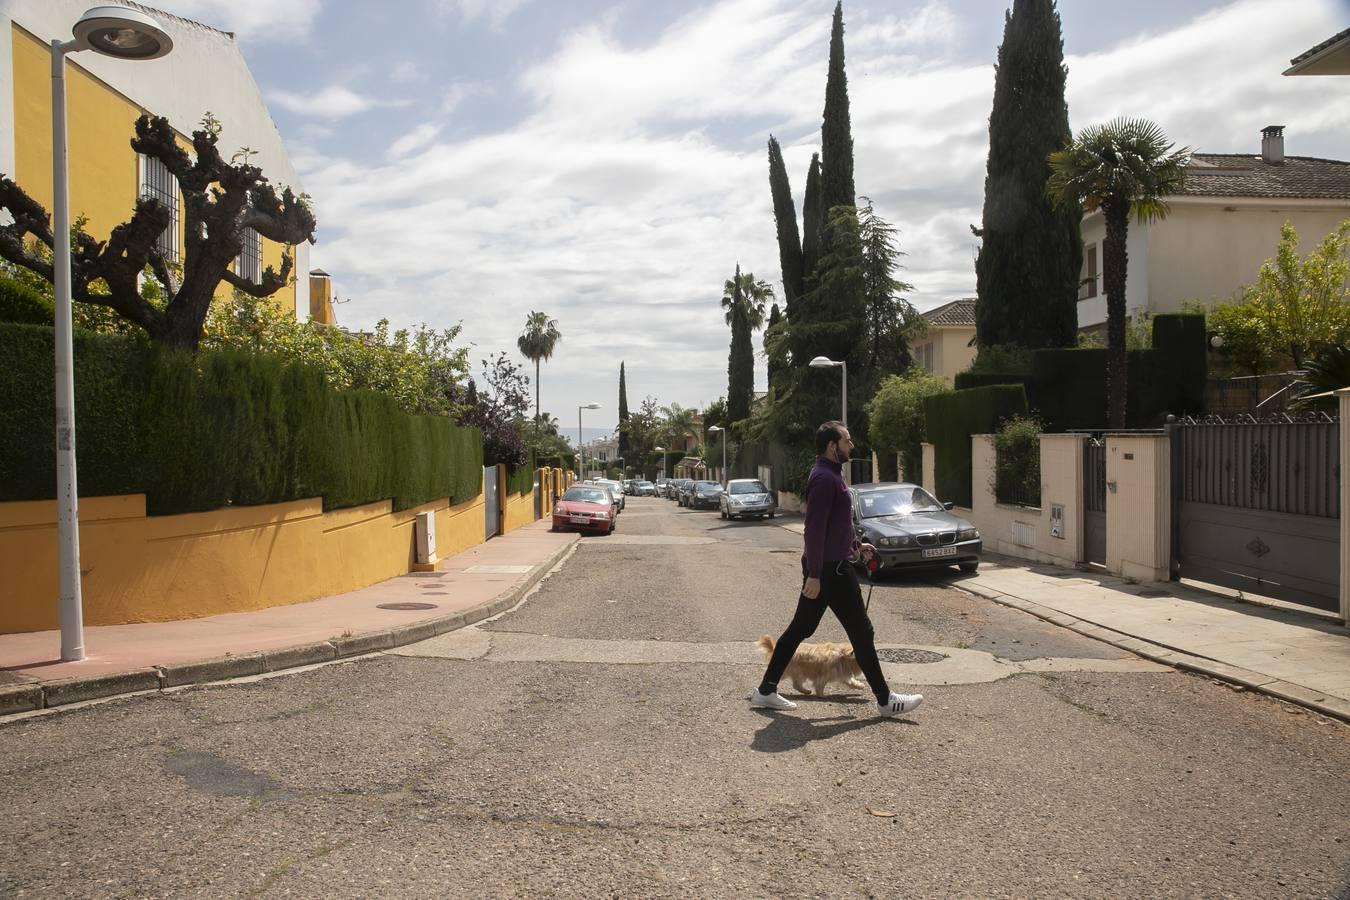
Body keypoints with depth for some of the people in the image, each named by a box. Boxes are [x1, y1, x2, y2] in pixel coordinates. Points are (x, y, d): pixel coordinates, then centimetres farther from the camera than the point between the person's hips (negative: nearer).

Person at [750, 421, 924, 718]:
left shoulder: (829, 474, 15)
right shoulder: (825, 478, -18)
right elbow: (815, 529, -23)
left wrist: (855, 545, 24)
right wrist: (814, 574, -24)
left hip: (823, 568, 10)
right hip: (831, 569, -10)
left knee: (800, 628, 12)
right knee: (861, 631, 0)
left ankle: (766, 691, 17)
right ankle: (885, 700, 11)